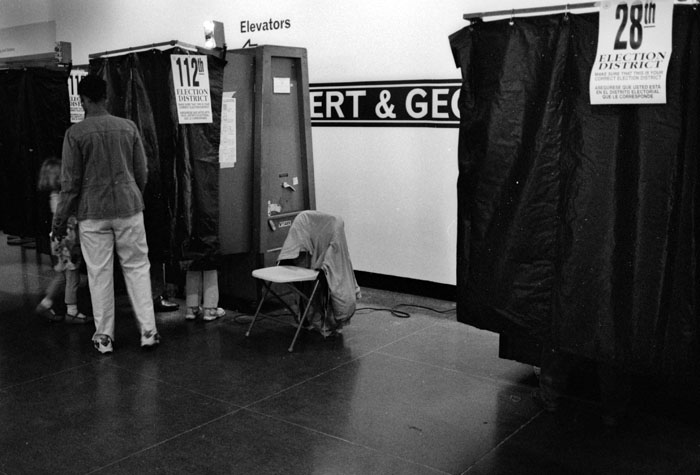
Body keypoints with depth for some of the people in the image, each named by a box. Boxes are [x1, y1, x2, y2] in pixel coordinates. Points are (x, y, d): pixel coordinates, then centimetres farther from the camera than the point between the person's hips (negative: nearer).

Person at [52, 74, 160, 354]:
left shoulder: (75, 133, -6)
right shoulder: (128, 127, 1)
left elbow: (70, 182, -5)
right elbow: (142, 172, 6)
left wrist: (60, 219, 4)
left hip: (92, 213, -2)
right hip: (128, 208, 2)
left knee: (99, 273, 6)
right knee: (137, 268, 8)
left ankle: (104, 337, 13)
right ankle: (148, 331, 7)